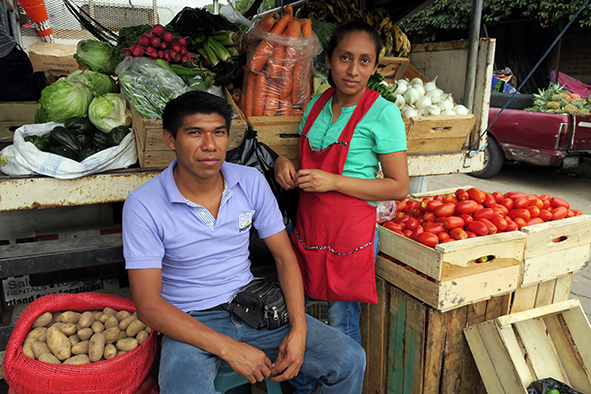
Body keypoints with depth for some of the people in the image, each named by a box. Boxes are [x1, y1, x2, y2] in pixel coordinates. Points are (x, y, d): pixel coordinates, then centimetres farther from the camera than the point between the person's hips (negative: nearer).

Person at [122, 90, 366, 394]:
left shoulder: (251, 182, -3)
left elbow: (285, 257, 2)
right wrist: (229, 349, -22)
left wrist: (298, 329, -11)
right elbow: (148, 305, -16)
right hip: (188, 323, -3)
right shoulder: (143, 205, -14)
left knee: (350, 360, -9)